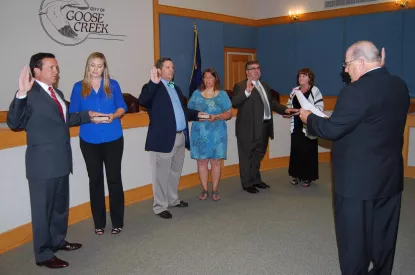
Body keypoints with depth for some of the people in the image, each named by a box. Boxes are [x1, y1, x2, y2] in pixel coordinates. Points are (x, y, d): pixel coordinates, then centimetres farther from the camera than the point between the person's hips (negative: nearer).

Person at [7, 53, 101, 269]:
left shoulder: (57, 93, 13)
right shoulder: (30, 94, -15)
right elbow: (13, 123, -23)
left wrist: (87, 115, 23)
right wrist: (21, 94, -34)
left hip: (61, 160, 9)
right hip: (43, 162, -9)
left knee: (61, 205, 22)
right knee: (43, 209, 4)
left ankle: (58, 241, 41)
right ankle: (43, 255, 19)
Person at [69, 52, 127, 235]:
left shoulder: (113, 85, 5)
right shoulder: (78, 87, 4)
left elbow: (122, 107, 5)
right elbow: (72, 113, 0)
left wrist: (114, 115, -16)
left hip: (113, 139, 0)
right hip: (89, 141, 1)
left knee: (114, 179, 2)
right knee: (95, 180, 8)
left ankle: (117, 222, 13)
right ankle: (99, 223, 18)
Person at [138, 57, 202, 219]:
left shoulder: (176, 89, 19)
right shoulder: (154, 87, -7)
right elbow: (142, 101, -26)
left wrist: (197, 114, 10)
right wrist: (153, 83, -36)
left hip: (180, 137, 8)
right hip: (163, 138, -8)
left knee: (175, 172, 20)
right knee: (161, 175, 2)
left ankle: (173, 200, 36)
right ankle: (160, 207, 13)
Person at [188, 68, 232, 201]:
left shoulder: (222, 94, 6)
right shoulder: (196, 94, 9)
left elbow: (229, 113, 2)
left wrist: (216, 117, -15)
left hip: (217, 133, -1)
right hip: (200, 133, 1)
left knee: (216, 161, 1)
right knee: (201, 161, 2)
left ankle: (215, 190, 10)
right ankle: (204, 190, 12)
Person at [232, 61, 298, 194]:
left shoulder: (265, 86, 16)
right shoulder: (240, 86, -8)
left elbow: (272, 103, 21)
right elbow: (234, 103, -22)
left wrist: (285, 109, 6)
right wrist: (247, 92, -36)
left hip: (264, 127, 8)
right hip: (249, 128, -8)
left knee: (258, 155, 21)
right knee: (247, 157, 5)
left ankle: (256, 180, 38)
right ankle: (247, 183, 19)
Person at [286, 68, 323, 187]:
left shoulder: (315, 91, -6)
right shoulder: (294, 91, 12)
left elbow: (320, 107, -12)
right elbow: (289, 105, 18)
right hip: (296, 126, 5)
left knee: (308, 151, 1)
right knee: (296, 150, 8)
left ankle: (308, 177, 12)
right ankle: (297, 175, 20)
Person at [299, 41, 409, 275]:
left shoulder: (357, 90, -21)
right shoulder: (400, 86, 4)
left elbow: (332, 130, -19)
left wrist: (309, 118, -2)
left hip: (358, 179, -8)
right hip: (390, 177, 8)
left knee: (353, 237, 8)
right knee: (384, 236, 20)